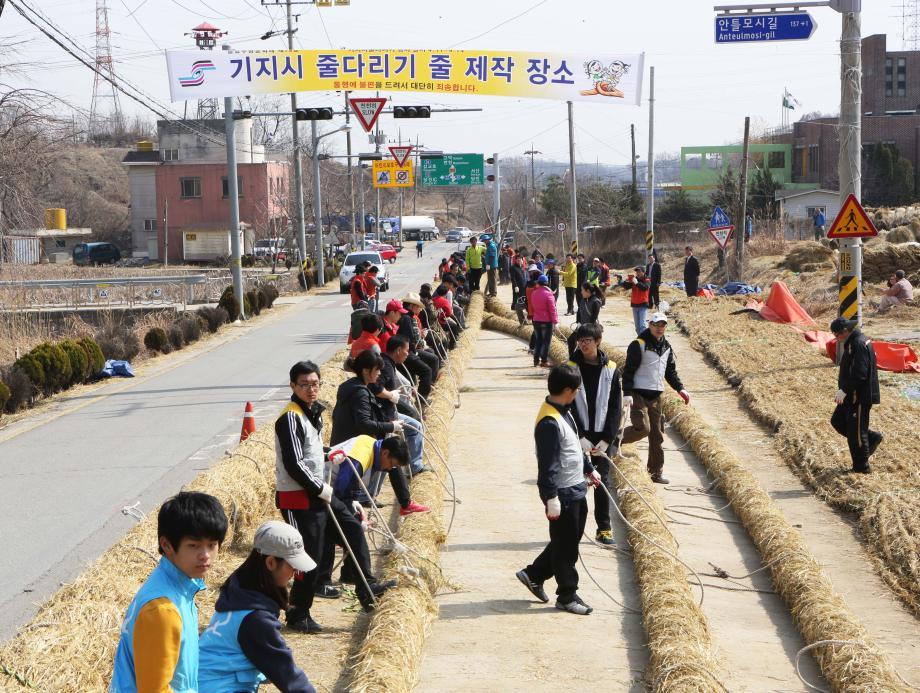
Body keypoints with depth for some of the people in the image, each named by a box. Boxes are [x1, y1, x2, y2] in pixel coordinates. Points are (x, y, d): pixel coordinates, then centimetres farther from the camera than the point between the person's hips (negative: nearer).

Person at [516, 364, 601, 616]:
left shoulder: (564, 412, 9)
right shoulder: (550, 422, -24)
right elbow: (547, 464, -24)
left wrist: (588, 469, 31)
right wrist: (551, 498, -24)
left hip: (576, 490, 10)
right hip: (562, 494, -10)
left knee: (570, 542, 19)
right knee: (565, 547, 2)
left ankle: (533, 575, 30)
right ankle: (567, 597, 13)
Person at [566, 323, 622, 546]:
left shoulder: (610, 369, 2)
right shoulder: (571, 368, -2)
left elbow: (616, 407, 2)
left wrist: (607, 439, -7)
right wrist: (580, 437, -12)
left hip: (603, 437, 1)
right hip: (578, 437, -1)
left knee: (603, 481, 6)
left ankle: (604, 529, 13)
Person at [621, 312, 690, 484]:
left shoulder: (666, 347, 13)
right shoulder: (638, 345, -9)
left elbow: (671, 371, 21)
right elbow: (628, 370, -10)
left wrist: (680, 389, 7)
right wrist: (627, 393, -19)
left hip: (656, 396, 7)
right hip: (639, 394, -7)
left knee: (657, 435, 7)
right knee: (642, 428, -21)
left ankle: (656, 472, 13)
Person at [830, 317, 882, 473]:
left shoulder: (859, 345, -22)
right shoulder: (852, 342, 11)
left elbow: (859, 374, -28)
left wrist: (844, 390, -25)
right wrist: (844, 390, 16)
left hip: (860, 398, -11)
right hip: (852, 396, 11)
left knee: (855, 433, 0)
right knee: (837, 421, 18)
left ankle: (861, 467, 12)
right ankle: (872, 438, 22)